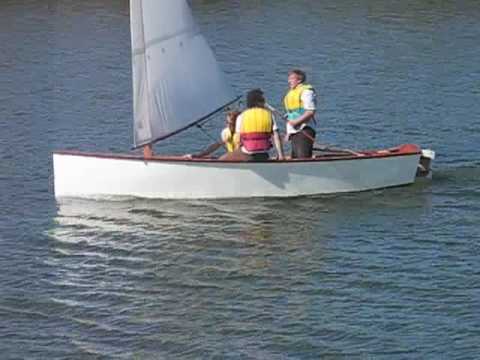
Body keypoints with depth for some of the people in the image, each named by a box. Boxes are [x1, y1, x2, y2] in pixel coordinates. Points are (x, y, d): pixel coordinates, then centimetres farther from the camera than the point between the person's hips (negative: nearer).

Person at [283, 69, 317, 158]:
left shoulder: (306, 91, -8)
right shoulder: (290, 93, 21)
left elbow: (311, 111, -17)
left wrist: (297, 121, -22)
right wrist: (288, 132, 22)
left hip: (304, 131, -10)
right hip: (294, 132, 10)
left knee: (303, 157, -17)